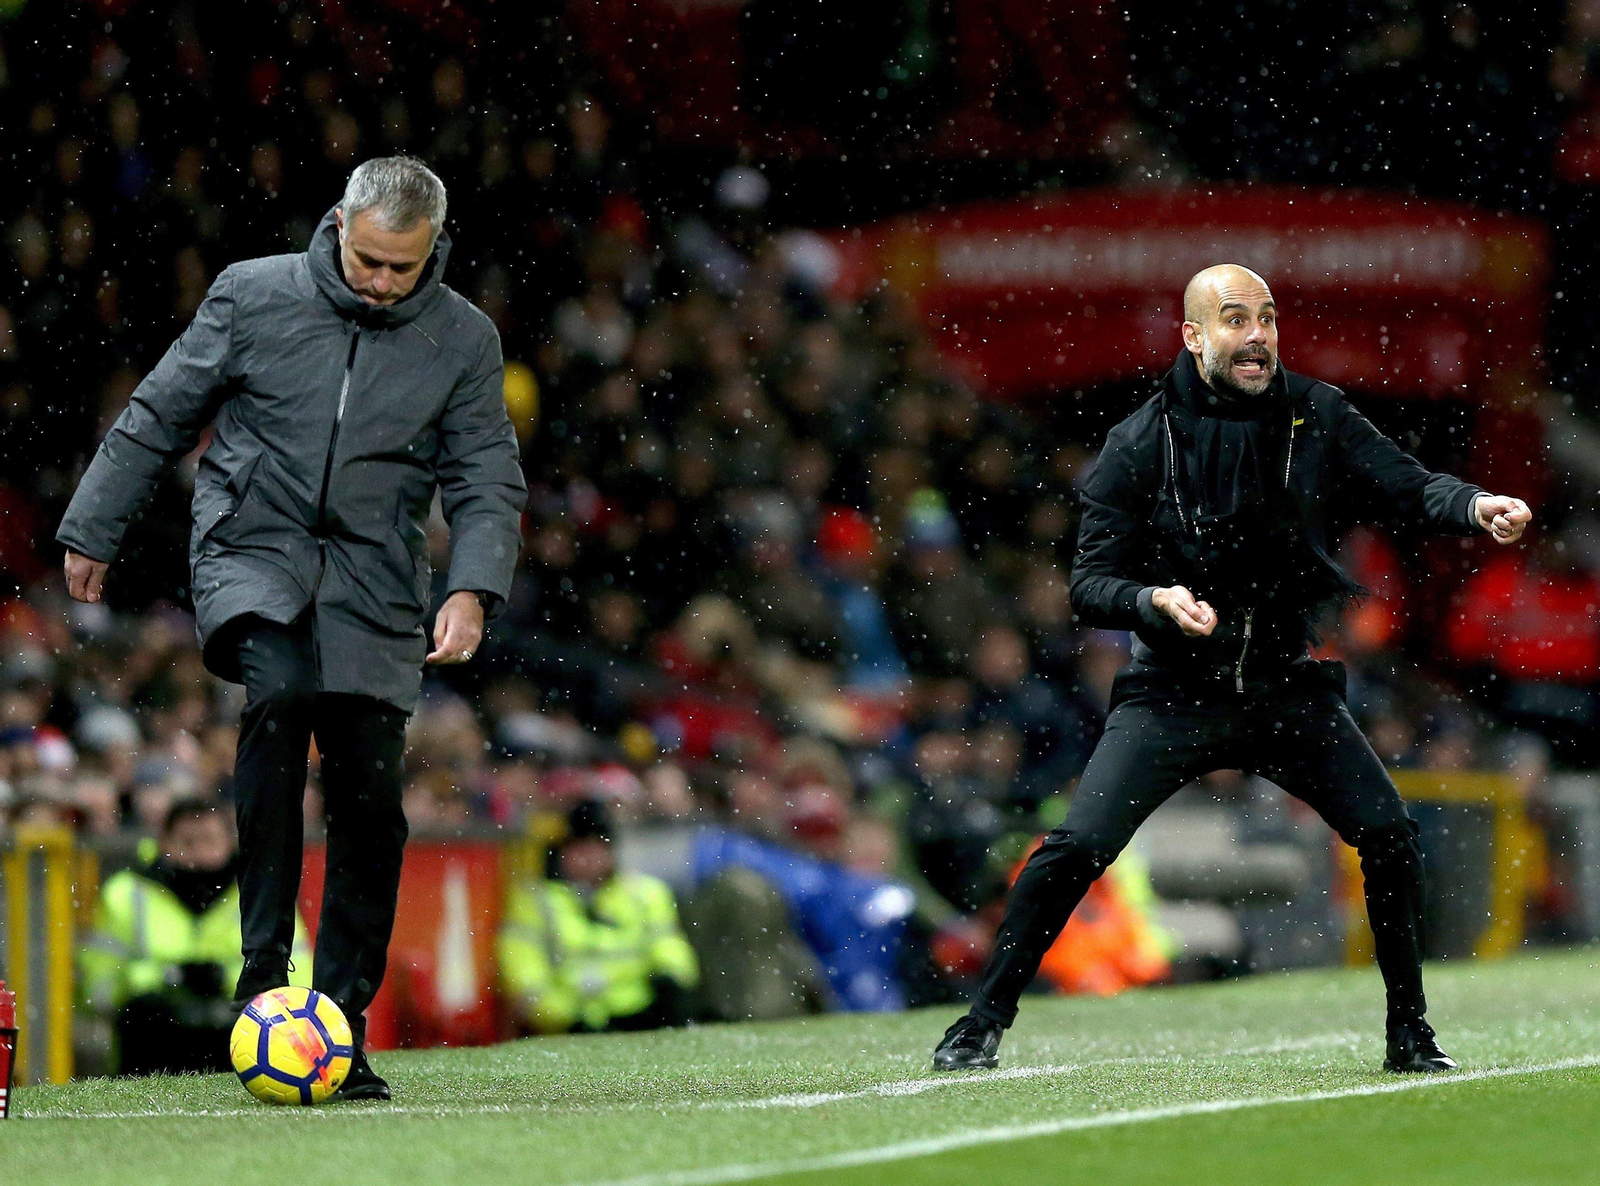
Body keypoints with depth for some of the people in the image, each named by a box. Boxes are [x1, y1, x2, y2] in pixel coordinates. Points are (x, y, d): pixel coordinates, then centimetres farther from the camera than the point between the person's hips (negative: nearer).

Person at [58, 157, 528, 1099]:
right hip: (252, 558, -2)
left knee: (370, 803, -5)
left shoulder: (464, 340, 3)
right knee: (278, 694, -31)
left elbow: (488, 482, 4)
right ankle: (263, 977, -30)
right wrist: (93, 530, 12)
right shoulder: (254, 296, -1)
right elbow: (159, 418, 9)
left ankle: (342, 1026, 9)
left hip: (374, 589, 2)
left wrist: (473, 589, -12)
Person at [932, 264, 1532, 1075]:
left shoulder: (1317, 416, -2)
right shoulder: (1140, 444, -9)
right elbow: (1091, 584, -9)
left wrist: (1474, 507, -30)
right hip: (1173, 692, -2)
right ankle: (983, 1024, -1)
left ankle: (1409, 1034, 7)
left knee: (1388, 833, -10)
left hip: (1287, 688, 2)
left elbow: (1404, 486, -9)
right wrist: (1155, 601, -29)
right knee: (1077, 847, -16)